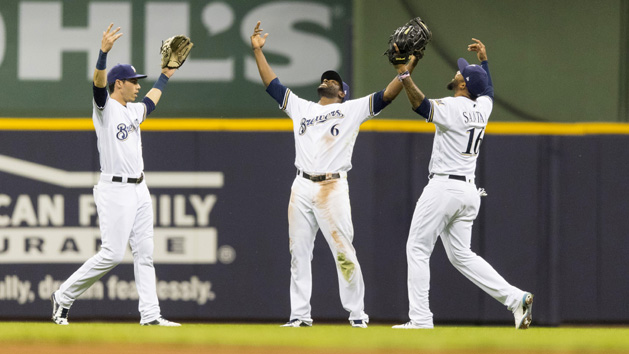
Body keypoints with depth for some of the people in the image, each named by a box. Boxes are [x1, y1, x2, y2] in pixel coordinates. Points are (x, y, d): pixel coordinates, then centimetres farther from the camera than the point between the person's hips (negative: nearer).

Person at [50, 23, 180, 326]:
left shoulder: (133, 110, 16)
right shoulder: (105, 107, -7)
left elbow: (149, 103, 40)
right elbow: (99, 82, -28)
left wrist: (164, 76, 47)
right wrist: (103, 52, -43)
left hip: (139, 189, 8)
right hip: (114, 190, -8)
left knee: (144, 253, 5)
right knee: (112, 254, -11)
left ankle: (150, 314, 5)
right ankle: (64, 296, 2)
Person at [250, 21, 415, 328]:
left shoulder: (353, 110, 10)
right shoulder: (301, 108, 21)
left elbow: (386, 95, 1)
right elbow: (272, 84, 21)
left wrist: (409, 66, -10)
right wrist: (258, 51, 16)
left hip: (333, 187, -4)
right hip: (302, 188, 4)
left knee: (344, 253, -8)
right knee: (299, 253, 3)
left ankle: (357, 314, -3)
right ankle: (300, 315, 7)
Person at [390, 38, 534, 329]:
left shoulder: (453, 108, -14)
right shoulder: (483, 108, 10)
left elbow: (421, 105, -29)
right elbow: (488, 90, 33)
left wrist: (404, 75, -33)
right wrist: (484, 60, 41)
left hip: (444, 186, -8)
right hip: (469, 190, 8)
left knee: (417, 249, 1)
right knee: (461, 255, 13)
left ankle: (420, 318, -3)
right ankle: (515, 298, -2)